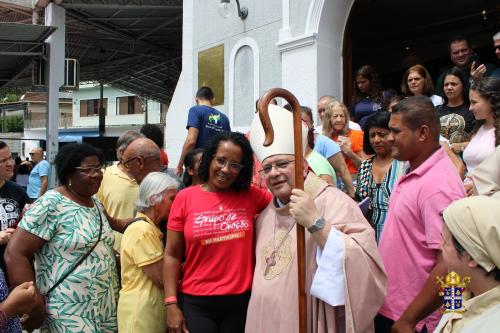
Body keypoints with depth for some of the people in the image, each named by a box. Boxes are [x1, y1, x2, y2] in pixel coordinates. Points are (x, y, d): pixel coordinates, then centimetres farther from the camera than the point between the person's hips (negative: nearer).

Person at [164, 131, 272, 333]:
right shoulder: (185, 198, -4)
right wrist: (171, 304, -7)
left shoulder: (252, 196, 0)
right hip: (196, 303, -2)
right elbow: (172, 255, -2)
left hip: (242, 300, 2)